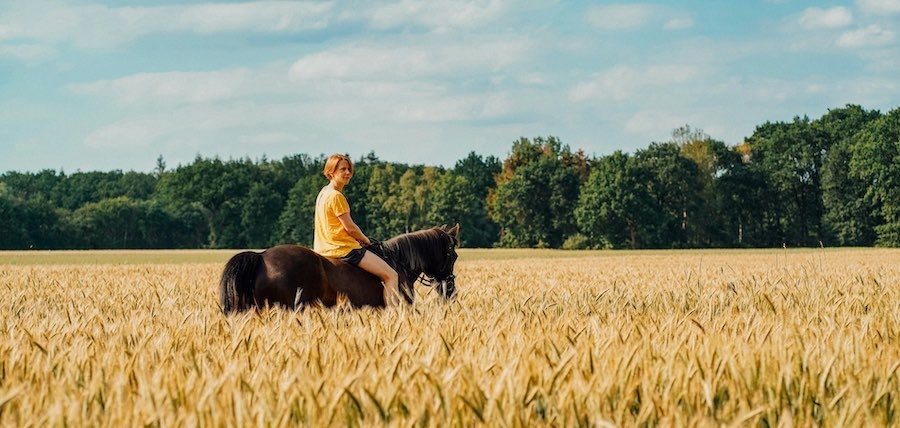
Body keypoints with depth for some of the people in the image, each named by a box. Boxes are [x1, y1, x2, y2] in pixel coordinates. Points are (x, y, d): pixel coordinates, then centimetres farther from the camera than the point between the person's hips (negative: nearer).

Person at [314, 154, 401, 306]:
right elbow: (350, 227, -15)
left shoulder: (323, 192, 12)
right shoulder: (336, 196, -16)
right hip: (344, 248, -10)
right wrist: (366, 240, 3)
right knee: (391, 275, -10)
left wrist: (359, 239, 13)